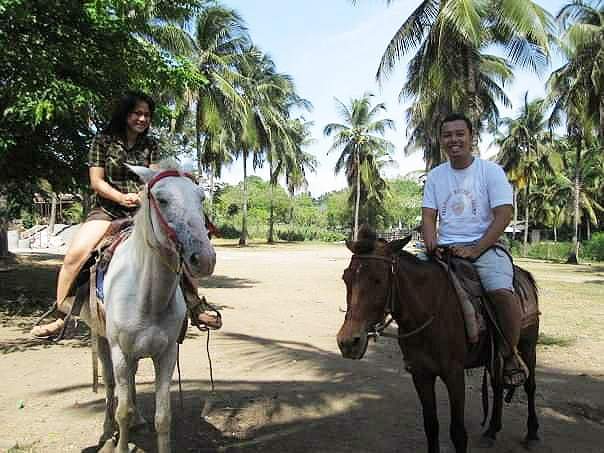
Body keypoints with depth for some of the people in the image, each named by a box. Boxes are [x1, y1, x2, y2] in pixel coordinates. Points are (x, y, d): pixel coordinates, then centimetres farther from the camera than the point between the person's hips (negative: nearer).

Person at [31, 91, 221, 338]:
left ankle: (196, 310, 1)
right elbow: (97, 181, -2)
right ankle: (61, 317, -9)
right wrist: (122, 197, -18)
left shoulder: (151, 145, 10)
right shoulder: (103, 141, 3)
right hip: (107, 209, -2)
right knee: (75, 253, -25)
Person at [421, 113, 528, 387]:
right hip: (444, 248, 4)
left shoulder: (490, 171, 0)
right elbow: (428, 216, 8)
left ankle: (510, 354, -4)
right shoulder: (435, 176, 11)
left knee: (502, 291, -30)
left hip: (483, 246, -4)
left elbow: (504, 215, -7)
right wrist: (431, 244, -14)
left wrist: (474, 250, -16)